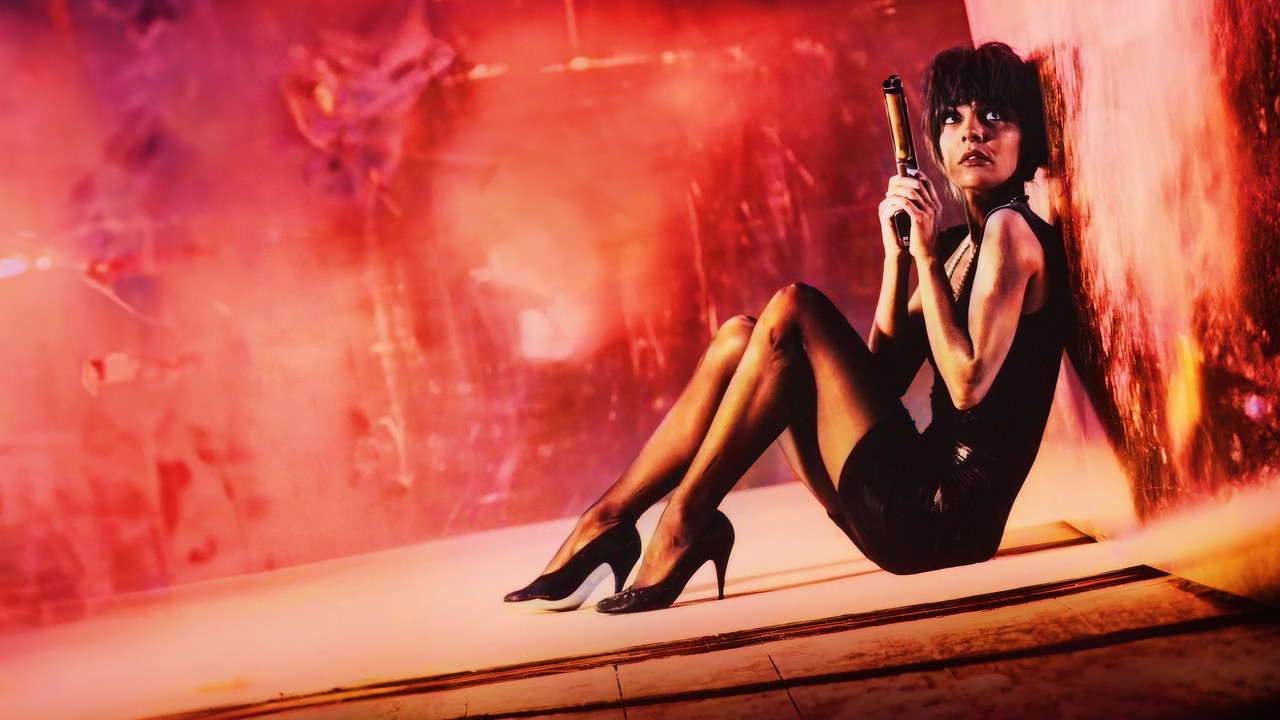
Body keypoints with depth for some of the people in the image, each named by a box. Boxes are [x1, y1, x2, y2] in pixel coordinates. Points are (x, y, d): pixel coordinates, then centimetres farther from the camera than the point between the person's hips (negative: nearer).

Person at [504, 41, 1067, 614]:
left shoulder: (1010, 229, -7)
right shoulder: (955, 245, 18)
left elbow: (968, 384, -19)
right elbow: (880, 379, 9)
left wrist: (926, 253, -13)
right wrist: (897, 254, 1)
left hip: (954, 512, -8)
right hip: (917, 513, 8)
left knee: (794, 311, -16)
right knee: (741, 340, 4)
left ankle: (683, 524, -12)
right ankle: (605, 522, -1)